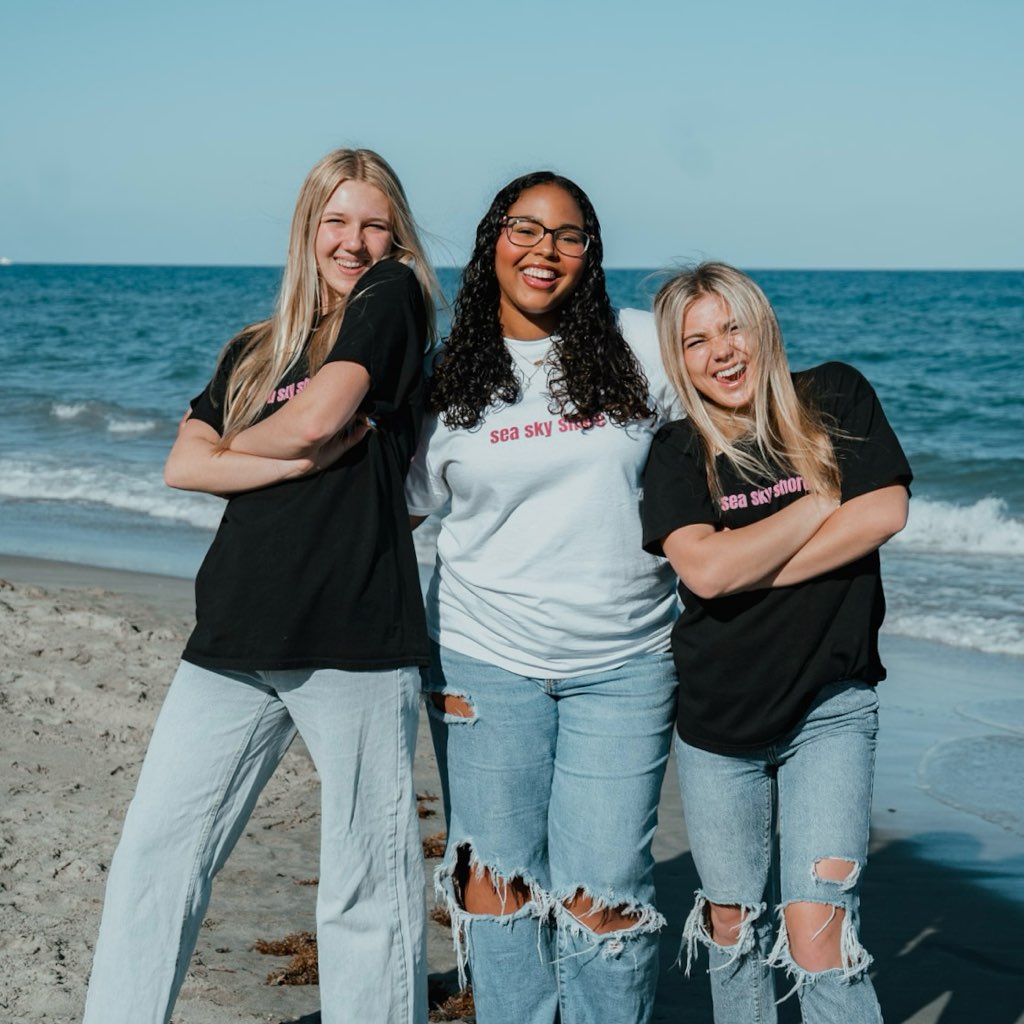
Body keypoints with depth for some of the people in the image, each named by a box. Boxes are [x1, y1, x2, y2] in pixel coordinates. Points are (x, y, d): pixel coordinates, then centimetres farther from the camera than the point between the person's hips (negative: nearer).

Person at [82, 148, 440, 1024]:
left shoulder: (393, 296, 5)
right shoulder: (255, 351, 19)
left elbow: (317, 417, -9)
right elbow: (184, 465, 5)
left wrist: (239, 441, 10)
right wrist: (304, 459, -8)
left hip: (356, 638, -5)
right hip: (238, 639, 5)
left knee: (369, 885, 1)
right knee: (155, 854, 5)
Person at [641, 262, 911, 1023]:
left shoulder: (836, 399, -2)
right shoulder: (678, 454, -4)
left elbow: (884, 513, -14)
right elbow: (704, 569, -19)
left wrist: (748, 569, -14)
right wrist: (822, 502, -13)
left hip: (830, 708, -2)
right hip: (719, 717, 2)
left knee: (817, 932, -11)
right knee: (732, 926, 13)